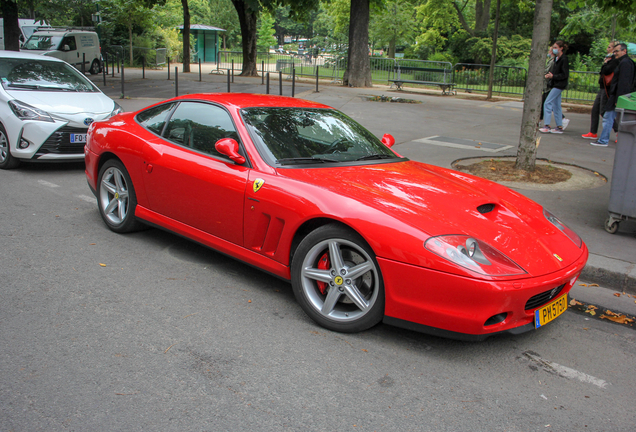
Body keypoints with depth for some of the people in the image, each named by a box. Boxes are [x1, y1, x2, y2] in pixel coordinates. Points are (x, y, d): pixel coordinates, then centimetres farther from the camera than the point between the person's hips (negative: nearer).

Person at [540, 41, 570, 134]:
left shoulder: (564, 59, -13)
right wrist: (549, 75, 1)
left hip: (559, 85, -9)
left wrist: (553, 76, -21)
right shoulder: (556, 59, 13)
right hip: (556, 84, 9)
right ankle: (559, 127, 15)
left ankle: (547, 126, -12)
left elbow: (565, 75, -15)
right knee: (556, 105, 10)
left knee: (548, 102, -13)